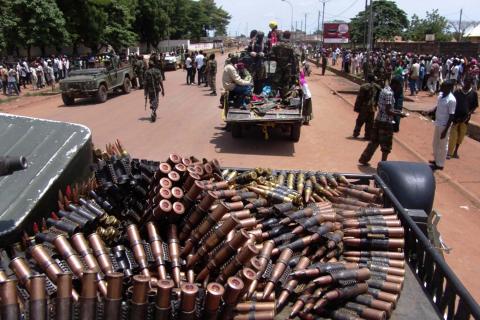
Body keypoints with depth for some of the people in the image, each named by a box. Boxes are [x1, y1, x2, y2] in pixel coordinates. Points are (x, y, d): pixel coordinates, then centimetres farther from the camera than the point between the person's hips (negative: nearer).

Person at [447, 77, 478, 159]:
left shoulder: (474, 93, -1)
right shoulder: (457, 91, -2)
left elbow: (475, 106, 3)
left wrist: (468, 114, -10)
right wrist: (453, 115, -5)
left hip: (465, 118, 2)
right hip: (456, 116, -1)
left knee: (461, 135, 10)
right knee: (453, 135, -3)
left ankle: (456, 151, 25)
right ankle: (449, 153, 0)